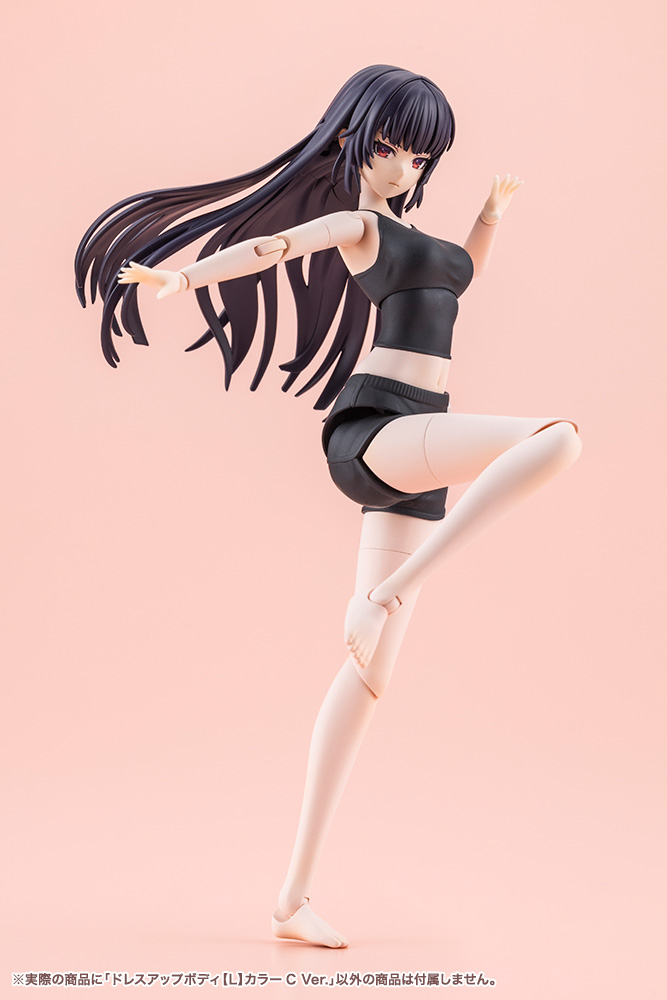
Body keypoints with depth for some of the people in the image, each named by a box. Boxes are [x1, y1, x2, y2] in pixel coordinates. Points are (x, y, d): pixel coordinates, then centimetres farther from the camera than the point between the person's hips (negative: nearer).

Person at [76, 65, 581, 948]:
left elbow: (460, 275, 49)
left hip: (411, 455, 8)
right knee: (557, 437, -29)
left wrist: (494, 209, 35)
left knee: (367, 674, 0)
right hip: (375, 429, -8)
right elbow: (269, 246, -15)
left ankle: (297, 897, 1)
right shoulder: (351, 223, 4)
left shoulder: (399, 230, 28)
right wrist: (182, 278, -32)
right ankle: (388, 596, -28)